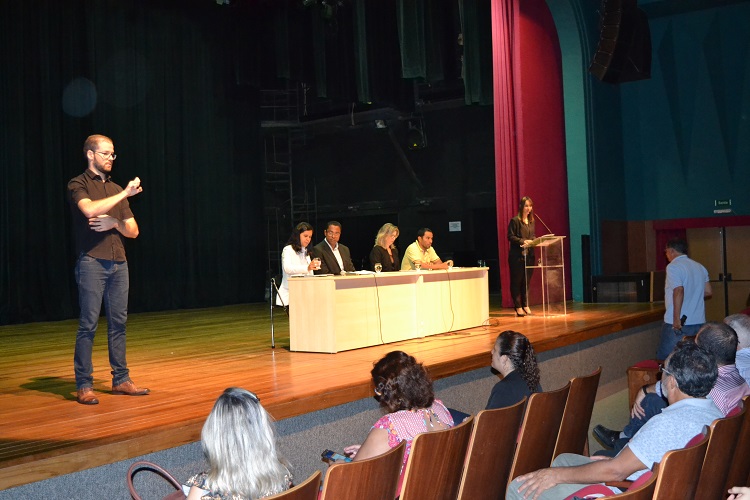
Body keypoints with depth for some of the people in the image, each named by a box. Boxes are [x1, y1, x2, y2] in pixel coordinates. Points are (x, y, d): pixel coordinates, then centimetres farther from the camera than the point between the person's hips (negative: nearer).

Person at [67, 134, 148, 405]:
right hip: (92, 262, -6)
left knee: (118, 323, 8)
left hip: (118, 263, 6)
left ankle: (121, 380, 15)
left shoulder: (116, 189, 18)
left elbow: (133, 231, 16)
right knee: (88, 324, -5)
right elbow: (90, 210, -21)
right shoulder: (78, 185, 1)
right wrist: (125, 194, -15)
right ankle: (84, 386, 0)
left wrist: (114, 223, -4)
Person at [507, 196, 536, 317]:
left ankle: (525, 305, 18)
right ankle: (518, 307, 6)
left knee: (527, 281, 9)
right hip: (517, 256, -6)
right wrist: (523, 241, -21)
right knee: (516, 281, 0)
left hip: (529, 255, 6)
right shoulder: (515, 221, -7)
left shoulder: (531, 221, 13)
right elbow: (510, 237, -10)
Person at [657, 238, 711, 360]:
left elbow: (679, 291, -22)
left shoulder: (673, 266, -10)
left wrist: (676, 319, -21)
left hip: (678, 324, -8)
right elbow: (708, 292, 15)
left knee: (664, 359, 0)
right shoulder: (700, 267, 14)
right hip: (699, 322, 8)